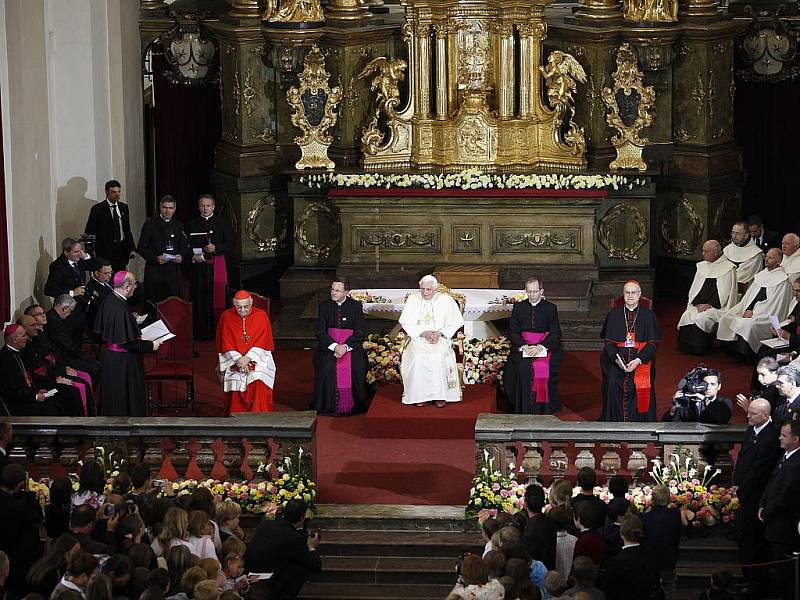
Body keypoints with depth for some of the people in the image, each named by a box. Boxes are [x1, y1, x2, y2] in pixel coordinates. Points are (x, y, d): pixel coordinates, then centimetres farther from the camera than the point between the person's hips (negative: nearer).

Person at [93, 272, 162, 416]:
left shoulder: (107, 302, 0)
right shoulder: (121, 310, -27)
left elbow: (101, 332, 12)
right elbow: (128, 343, -25)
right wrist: (150, 346, -12)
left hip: (109, 356, 9)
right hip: (124, 361, -9)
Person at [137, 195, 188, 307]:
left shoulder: (178, 225, 13)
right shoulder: (150, 225, 0)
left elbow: (184, 246, 19)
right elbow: (141, 248, -1)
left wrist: (181, 256, -3)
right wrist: (155, 258, -16)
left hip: (173, 269, 3)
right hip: (155, 270, -3)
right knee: (154, 302, -6)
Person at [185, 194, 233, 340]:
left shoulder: (222, 223, 7)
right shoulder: (192, 225, 10)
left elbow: (229, 243, 3)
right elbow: (186, 246, 8)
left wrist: (215, 248, -14)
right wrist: (193, 256, -11)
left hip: (217, 264, -1)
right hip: (198, 266, 1)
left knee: (217, 297, -4)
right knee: (200, 299, -1)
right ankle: (200, 332, 3)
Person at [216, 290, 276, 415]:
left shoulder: (261, 316, 0)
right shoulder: (226, 317, 2)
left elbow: (263, 343, -6)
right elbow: (226, 344, -1)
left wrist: (247, 358, -17)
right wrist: (238, 359, -14)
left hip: (257, 362, -1)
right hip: (234, 365, 1)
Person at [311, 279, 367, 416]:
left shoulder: (356, 306, 2)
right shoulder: (324, 306, 6)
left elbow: (360, 332, -3)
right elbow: (320, 332, 1)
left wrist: (345, 347, -16)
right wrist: (334, 346, -14)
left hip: (351, 346, -1)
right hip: (329, 345, 1)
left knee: (353, 368, -24)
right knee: (327, 368, -23)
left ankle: (350, 407, -13)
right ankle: (329, 407, -14)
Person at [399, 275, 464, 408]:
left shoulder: (446, 300, 2)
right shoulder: (413, 299, 4)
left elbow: (456, 322, 3)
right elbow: (405, 322, 3)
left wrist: (440, 333, -13)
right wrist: (422, 333, -12)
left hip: (440, 341, -1)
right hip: (417, 340, 1)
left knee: (438, 358, -31)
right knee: (417, 358, -28)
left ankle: (440, 396, -20)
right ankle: (420, 396, -19)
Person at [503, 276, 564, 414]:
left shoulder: (550, 308, 6)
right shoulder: (518, 307, 11)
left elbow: (555, 333, -1)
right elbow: (512, 332, 5)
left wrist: (540, 347, -17)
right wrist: (524, 346, -14)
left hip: (545, 347, -1)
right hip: (522, 347, 1)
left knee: (543, 367, -29)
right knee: (523, 366, -27)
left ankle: (542, 412, -22)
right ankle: (524, 413, -22)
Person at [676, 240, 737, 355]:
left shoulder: (728, 268, -2)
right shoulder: (701, 266, 17)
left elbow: (725, 293, -7)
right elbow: (694, 289, 16)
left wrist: (709, 305, -13)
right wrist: (697, 304, -3)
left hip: (716, 307, -5)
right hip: (698, 305, 5)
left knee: (702, 318, -30)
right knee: (687, 316, -22)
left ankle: (698, 349, -18)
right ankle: (687, 347, -13)